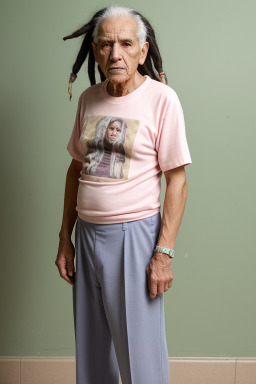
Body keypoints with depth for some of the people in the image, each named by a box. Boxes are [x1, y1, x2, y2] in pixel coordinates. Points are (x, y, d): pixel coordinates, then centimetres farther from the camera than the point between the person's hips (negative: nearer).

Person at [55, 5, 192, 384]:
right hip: (87, 234, 5)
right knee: (91, 349, 18)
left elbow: (176, 180, -10)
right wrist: (65, 238, 11)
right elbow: (76, 169, 11)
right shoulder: (89, 98, 6)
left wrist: (164, 252, -14)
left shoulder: (162, 99, -9)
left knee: (140, 353, 7)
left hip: (133, 235, -5)